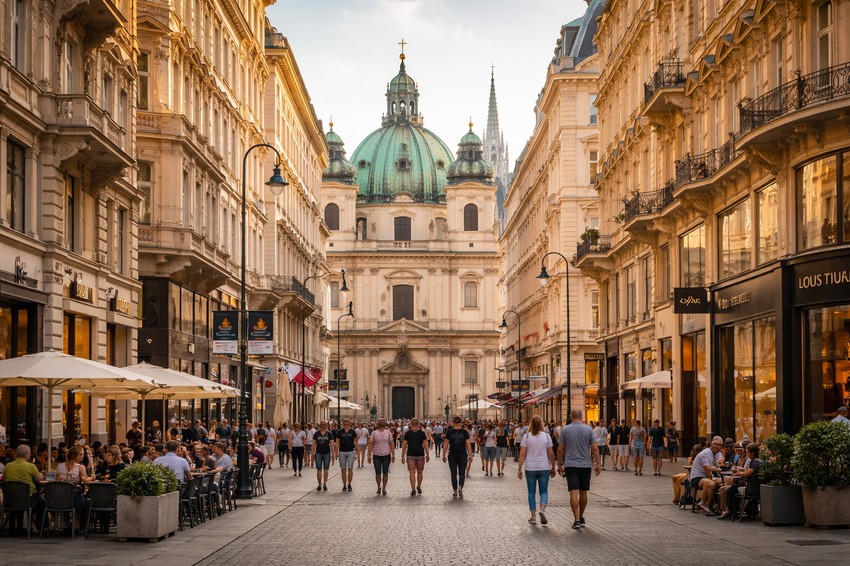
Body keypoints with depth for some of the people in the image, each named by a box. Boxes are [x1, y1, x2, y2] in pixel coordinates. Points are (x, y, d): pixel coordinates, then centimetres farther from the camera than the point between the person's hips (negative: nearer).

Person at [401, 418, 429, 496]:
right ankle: (419, 487, 23)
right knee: (419, 472, 16)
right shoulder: (422, 433, 0)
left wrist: (403, 456, 3)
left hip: (410, 455, -1)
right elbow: (425, 444, -2)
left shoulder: (407, 433, 0)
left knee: (412, 473, -1)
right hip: (420, 454, 1)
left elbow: (404, 445, -2)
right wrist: (428, 455, 4)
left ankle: (413, 489, -8)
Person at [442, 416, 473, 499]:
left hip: (452, 455, 0)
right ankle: (460, 487, -17)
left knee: (454, 473, 8)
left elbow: (446, 444, -2)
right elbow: (468, 444, -4)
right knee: (461, 473, 7)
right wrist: (470, 455, 0)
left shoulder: (449, 432, -2)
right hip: (462, 455, 0)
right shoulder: (464, 432, -2)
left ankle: (455, 492, 9)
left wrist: (444, 455, 4)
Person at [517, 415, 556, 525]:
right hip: (544, 468, 0)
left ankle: (533, 516, 9)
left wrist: (519, 469, -2)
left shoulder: (526, 437, -4)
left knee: (531, 492, 10)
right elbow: (551, 454, 0)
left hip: (530, 468, 0)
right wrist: (553, 468, 11)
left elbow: (522, 454, -7)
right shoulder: (546, 436, -1)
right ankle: (542, 510, -17)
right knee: (544, 491, 9)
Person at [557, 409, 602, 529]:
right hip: (585, 465, 1)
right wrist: (598, 464, 3)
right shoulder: (588, 429, 0)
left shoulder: (565, 430, -1)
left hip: (570, 465, -1)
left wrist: (559, 465, 9)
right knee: (583, 492, 13)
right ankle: (581, 518, 25)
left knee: (574, 493, -7)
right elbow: (594, 449, -2)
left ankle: (577, 520, -15)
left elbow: (560, 450, 0)